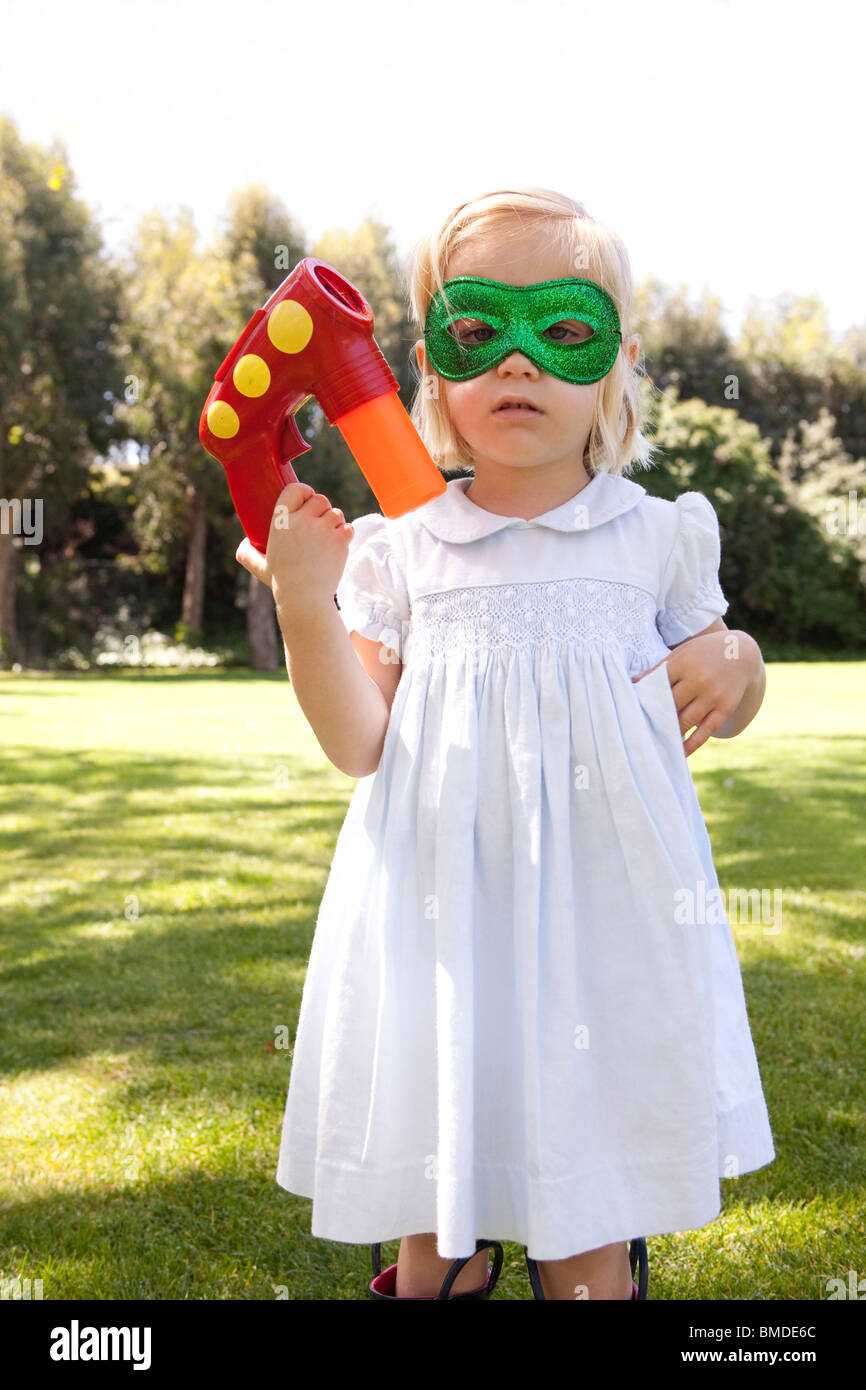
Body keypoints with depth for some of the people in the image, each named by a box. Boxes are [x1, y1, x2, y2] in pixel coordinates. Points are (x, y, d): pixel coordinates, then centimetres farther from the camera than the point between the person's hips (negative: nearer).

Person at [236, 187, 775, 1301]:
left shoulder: (656, 536, 0)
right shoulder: (398, 549, -2)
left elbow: (714, 703, 13)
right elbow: (360, 749, -5)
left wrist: (736, 667, -10)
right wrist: (306, 607, -16)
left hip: (601, 902, 0)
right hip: (443, 902, 1)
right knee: (432, 1137, 16)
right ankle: (435, 1271, 44)